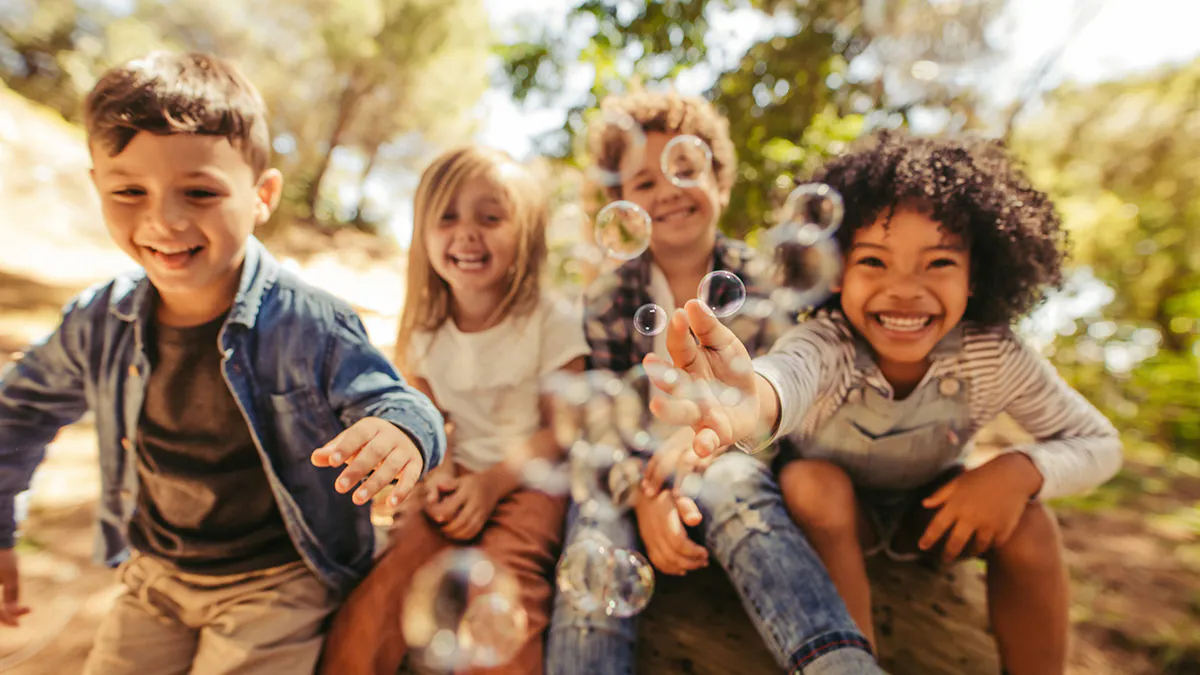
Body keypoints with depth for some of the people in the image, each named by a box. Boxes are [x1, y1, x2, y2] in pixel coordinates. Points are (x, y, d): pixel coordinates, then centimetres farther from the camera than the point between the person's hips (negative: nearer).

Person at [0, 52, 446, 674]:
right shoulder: (100, 322, -7)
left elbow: (387, 398, -21)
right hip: (155, 576, 5)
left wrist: (400, 434, -47)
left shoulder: (307, 325, -23)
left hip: (281, 582, -4)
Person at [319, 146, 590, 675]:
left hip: (530, 478, -3)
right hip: (458, 476, 4)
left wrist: (493, 481, -18)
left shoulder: (552, 322, -9)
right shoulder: (425, 329, 5)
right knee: (384, 582, -18)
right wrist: (437, 472, -6)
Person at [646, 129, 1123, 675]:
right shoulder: (825, 343, -34)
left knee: (1026, 520, -24)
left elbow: (1099, 443, -11)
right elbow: (793, 368, -59)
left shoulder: (996, 357, -24)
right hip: (833, 510, -2)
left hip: (933, 512, 2)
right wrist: (757, 400, -84)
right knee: (811, 480, -33)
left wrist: (1020, 470, -33)